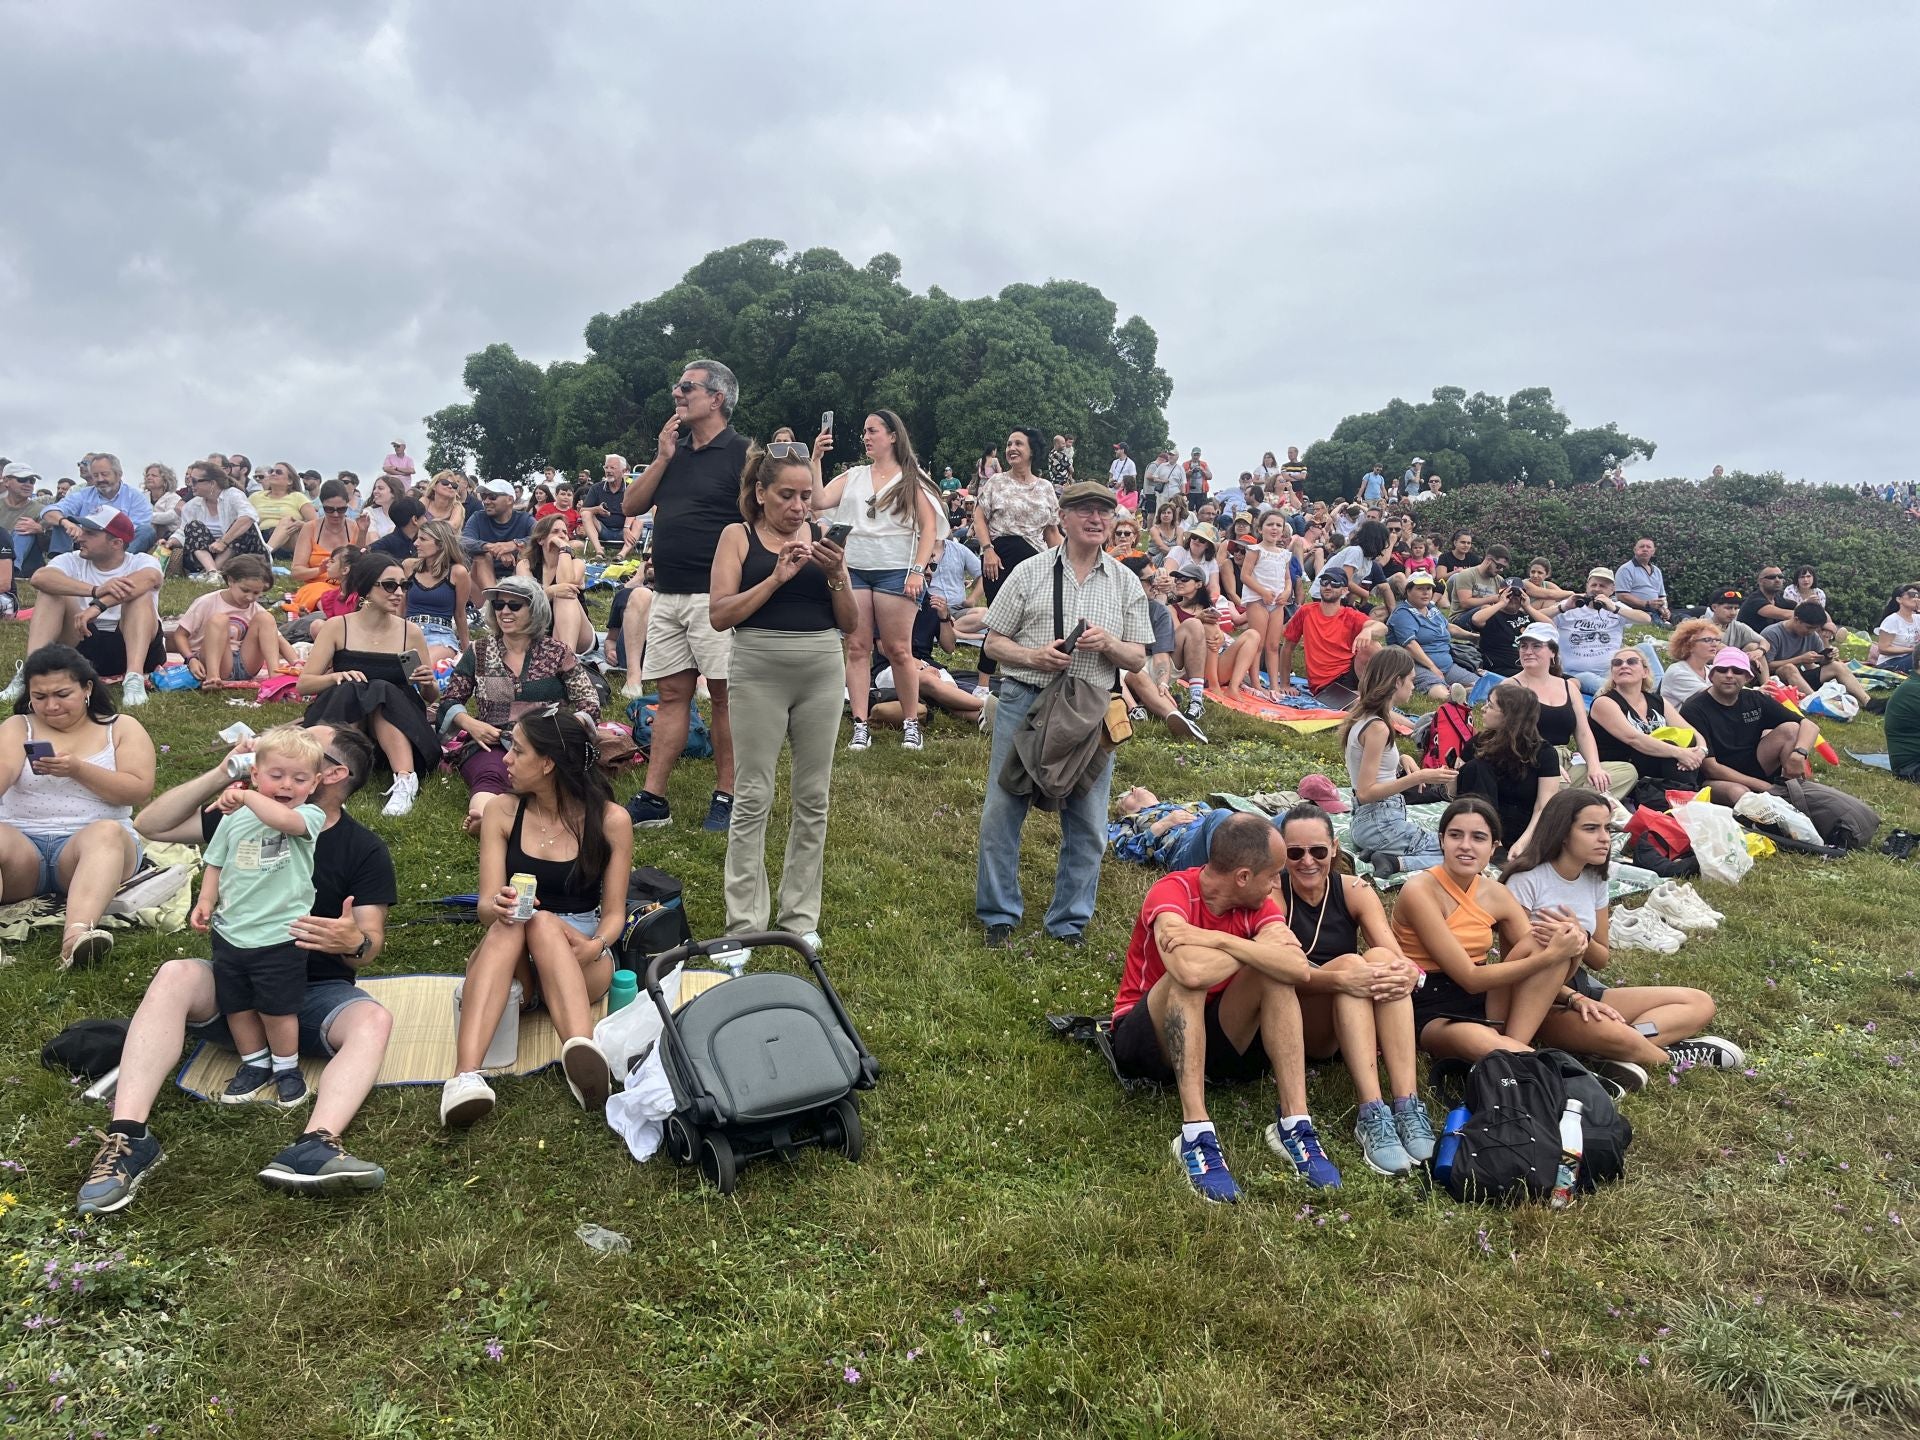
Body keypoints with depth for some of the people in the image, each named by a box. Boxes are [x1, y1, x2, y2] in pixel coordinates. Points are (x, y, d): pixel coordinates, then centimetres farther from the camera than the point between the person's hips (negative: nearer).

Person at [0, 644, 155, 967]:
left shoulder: (122, 728, 13)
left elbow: (138, 788, -1)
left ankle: (76, 934, -60)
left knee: (108, 832, -36)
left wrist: (78, 770, -15)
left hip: (87, 842, -1)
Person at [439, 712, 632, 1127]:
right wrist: (498, 907, -28)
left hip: (580, 959, -1)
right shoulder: (502, 812, 3)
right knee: (507, 926, -34)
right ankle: (465, 1076, -53)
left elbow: (614, 912, -1)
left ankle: (581, 1052, -60)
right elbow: (486, 905, -4)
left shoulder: (610, 820, -3)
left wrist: (596, 945, -23)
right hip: (509, 961, 1)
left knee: (544, 923, -35)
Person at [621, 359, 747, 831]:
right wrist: (663, 458, 1)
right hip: (667, 595, 7)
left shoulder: (742, 454, -5)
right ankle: (652, 799, 10)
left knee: (724, 694, -1)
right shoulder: (674, 450, 17)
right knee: (672, 694, 8)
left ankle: (726, 797, 8)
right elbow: (630, 506, 12)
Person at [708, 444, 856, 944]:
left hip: (822, 672, 3)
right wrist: (776, 578, -17)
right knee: (753, 798, -1)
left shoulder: (820, 539, 9)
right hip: (760, 671, -3)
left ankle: (801, 916, 20)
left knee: (812, 797, 8)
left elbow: (850, 622, 8)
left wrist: (836, 575, -9)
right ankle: (744, 922, 8)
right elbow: (720, 615, -8)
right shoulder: (738, 536, 3)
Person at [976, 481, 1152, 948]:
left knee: (1087, 824, 6)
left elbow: (1138, 659, 9)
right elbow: (993, 642, 4)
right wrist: (1033, 656, -14)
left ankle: (1069, 923, 21)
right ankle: (999, 915, 17)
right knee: (1002, 811, 0)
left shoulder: (1125, 582, 8)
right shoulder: (1031, 572, 2)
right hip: (1025, 700, -1)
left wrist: (1109, 643, -12)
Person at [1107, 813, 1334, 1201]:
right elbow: (1189, 970, -43)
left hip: (1212, 1036, 5)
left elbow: (1298, 967, -26)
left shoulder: (1258, 904, -6)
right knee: (1189, 974, -34)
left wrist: (1218, 940, -33)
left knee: (1277, 971, -19)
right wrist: (1261, 945, -25)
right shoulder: (1173, 891, -22)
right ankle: (1196, 1135, -39)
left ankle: (1294, 1122, -23)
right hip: (1147, 1039, -5)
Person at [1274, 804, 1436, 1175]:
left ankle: (1408, 1106, -36)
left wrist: (1408, 973, -36)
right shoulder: (1272, 893, -9)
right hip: (1294, 1028, -3)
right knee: (1350, 961, -31)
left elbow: (1397, 958, -12)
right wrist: (1342, 979, -43)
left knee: (1381, 959, -27)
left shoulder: (1355, 891, 2)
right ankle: (1371, 1114, -42)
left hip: (1355, 1025, 3)